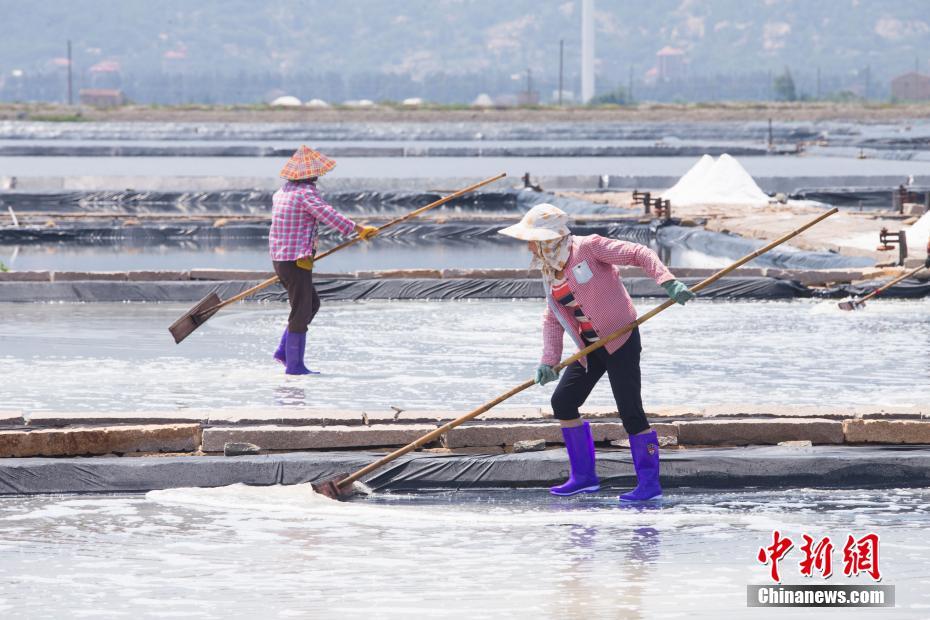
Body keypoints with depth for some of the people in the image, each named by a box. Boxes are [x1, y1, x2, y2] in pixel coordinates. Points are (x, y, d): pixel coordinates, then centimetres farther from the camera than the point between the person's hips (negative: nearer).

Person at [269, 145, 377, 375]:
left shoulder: (281, 193, 14)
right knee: (301, 312, -2)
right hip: (297, 260, -9)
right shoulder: (306, 193, -15)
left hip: (279, 258, 9)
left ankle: (284, 351, 16)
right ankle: (294, 365, 0)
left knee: (312, 304, 20)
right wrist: (358, 229, -22)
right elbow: (329, 216, -23)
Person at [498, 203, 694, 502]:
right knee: (562, 402, 9)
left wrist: (667, 281, -29)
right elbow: (552, 319, 10)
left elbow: (637, 254, -17)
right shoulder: (550, 271, 7)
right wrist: (549, 360, -1)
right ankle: (584, 477, 20)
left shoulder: (588, 248, -16)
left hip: (621, 340, -9)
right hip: (590, 348, 9)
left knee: (630, 410, -12)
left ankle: (649, 484, -4)